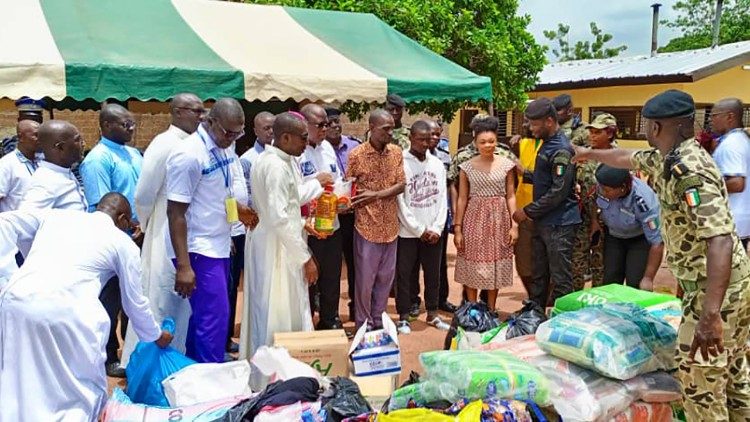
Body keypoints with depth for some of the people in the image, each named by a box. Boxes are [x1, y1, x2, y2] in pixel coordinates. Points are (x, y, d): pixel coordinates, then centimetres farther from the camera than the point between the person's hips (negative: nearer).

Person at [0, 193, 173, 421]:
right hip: (64, 311, -4)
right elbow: (134, 303, 23)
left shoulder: (57, 214, 26)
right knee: (83, 389, 13)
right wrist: (156, 336, 38)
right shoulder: (124, 243, 16)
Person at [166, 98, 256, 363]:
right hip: (199, 252, -8)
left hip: (219, 248, 8)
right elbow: (175, 213, -17)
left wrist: (237, 208, 2)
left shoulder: (222, 150, 8)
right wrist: (183, 266, -19)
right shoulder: (189, 155, -16)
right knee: (214, 318, -8)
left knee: (205, 317, 15)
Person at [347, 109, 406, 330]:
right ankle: (364, 325, 20)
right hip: (367, 225, -4)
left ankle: (378, 321, 28)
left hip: (390, 225, 4)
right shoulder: (356, 154, -9)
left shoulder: (396, 152, 3)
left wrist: (376, 195, -15)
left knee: (386, 277, 13)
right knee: (365, 278, 5)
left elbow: (401, 185, -2)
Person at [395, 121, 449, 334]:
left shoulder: (437, 164, 6)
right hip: (407, 232, -4)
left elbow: (442, 199, 6)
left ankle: (432, 314, 25)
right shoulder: (400, 164, -8)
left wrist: (436, 228, -5)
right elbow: (400, 202, -10)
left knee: (433, 274, 12)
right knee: (404, 275, 4)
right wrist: (419, 230, -9)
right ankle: (404, 317, 14)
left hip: (433, 233, 4)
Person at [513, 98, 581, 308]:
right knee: (539, 276, 17)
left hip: (559, 224, -9)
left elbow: (558, 192, -21)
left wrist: (528, 211, -16)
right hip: (543, 222, 10)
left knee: (560, 279, -1)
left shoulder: (561, 150, -17)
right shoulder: (546, 144, 13)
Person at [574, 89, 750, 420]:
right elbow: (627, 158, 28)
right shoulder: (668, 159, 5)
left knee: (698, 377, -2)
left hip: (716, 289, -10)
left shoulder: (689, 170, -26)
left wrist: (710, 314, -40)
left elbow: (720, 240, -35)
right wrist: (588, 154, 44)